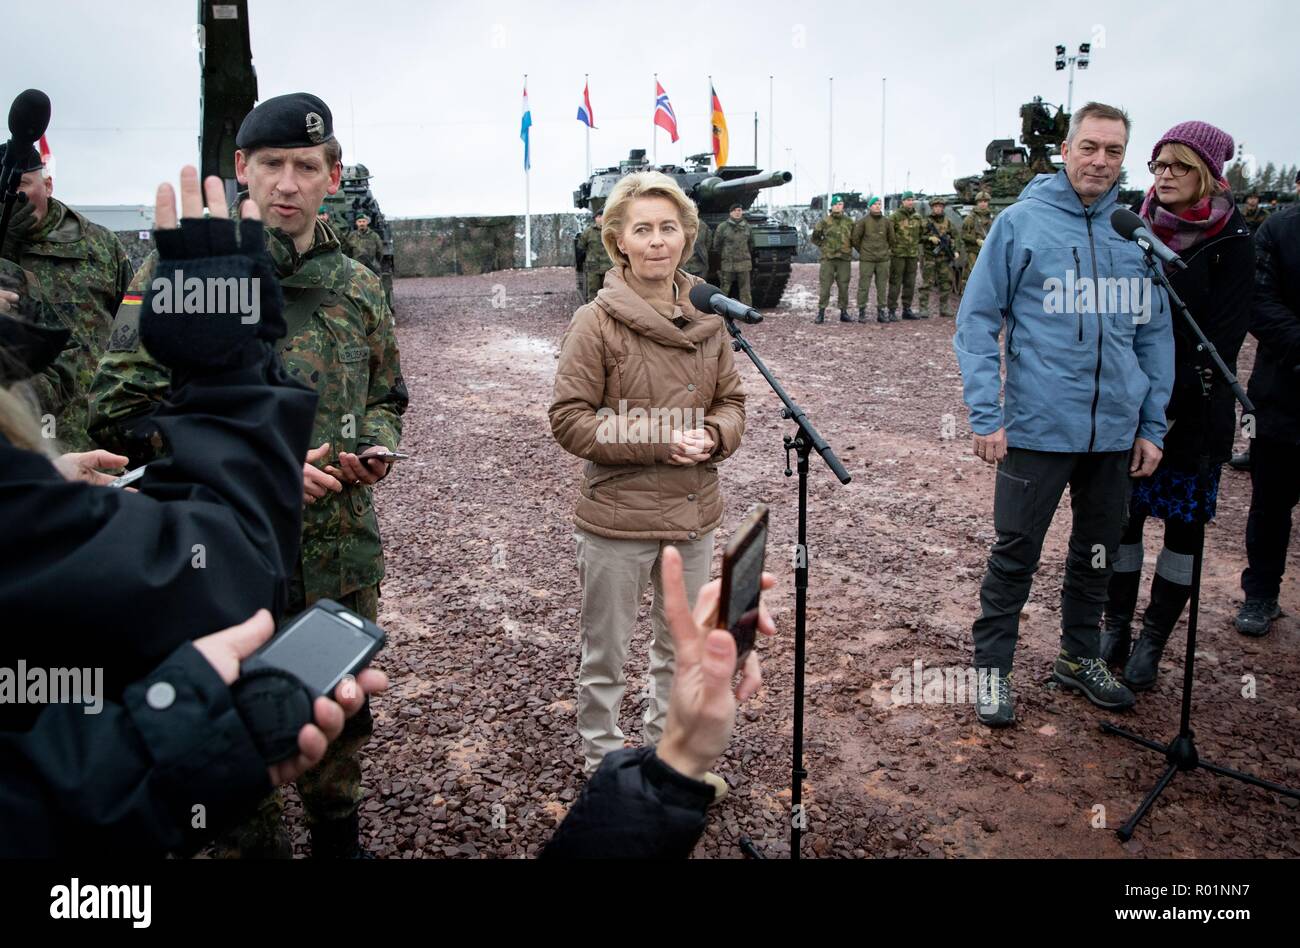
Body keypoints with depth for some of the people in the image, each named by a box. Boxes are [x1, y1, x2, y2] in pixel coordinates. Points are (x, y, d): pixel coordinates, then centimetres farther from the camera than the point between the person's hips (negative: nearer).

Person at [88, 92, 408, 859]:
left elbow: (386, 396, 18)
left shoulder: (359, 286, 6)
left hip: (345, 555, 4)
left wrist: (375, 447, -4)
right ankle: (254, 845, 36)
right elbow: (123, 410, -10)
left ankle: (339, 836, 44)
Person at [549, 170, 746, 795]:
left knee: (681, 648, 22)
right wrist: (659, 442, -21)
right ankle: (602, 760, 34)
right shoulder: (597, 322, -13)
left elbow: (731, 400, 11)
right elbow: (568, 418, -14)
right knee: (604, 654, 12)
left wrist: (714, 436, -12)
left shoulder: (706, 318, 2)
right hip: (616, 517, -5)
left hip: (693, 515, 5)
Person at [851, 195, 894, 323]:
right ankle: (862, 312, 4)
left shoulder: (886, 221, 7)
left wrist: (889, 251, 13)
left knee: (882, 287, 6)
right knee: (864, 286, -3)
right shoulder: (863, 221, -3)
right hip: (867, 259, -3)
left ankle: (881, 312, 12)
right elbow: (855, 238, 2)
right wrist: (861, 251, 7)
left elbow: (891, 238, 16)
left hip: (883, 259, 3)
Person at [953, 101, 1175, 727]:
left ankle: (1081, 657, 36)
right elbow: (977, 321, -6)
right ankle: (992, 669, 19)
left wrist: (1153, 425, 7)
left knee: (1098, 552, 17)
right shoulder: (1021, 222, -5)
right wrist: (985, 415, -12)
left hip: (1117, 431, 5)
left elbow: (1155, 333, 11)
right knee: (1015, 554, 3)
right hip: (1038, 425, -4)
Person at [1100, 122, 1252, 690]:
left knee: (1185, 522, 4)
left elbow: (1223, 337, -8)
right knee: (1121, 514, 4)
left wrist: (1170, 398, -16)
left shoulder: (1230, 242, -4)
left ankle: (1153, 638, 16)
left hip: (1195, 409, -2)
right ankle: (1117, 624, 19)